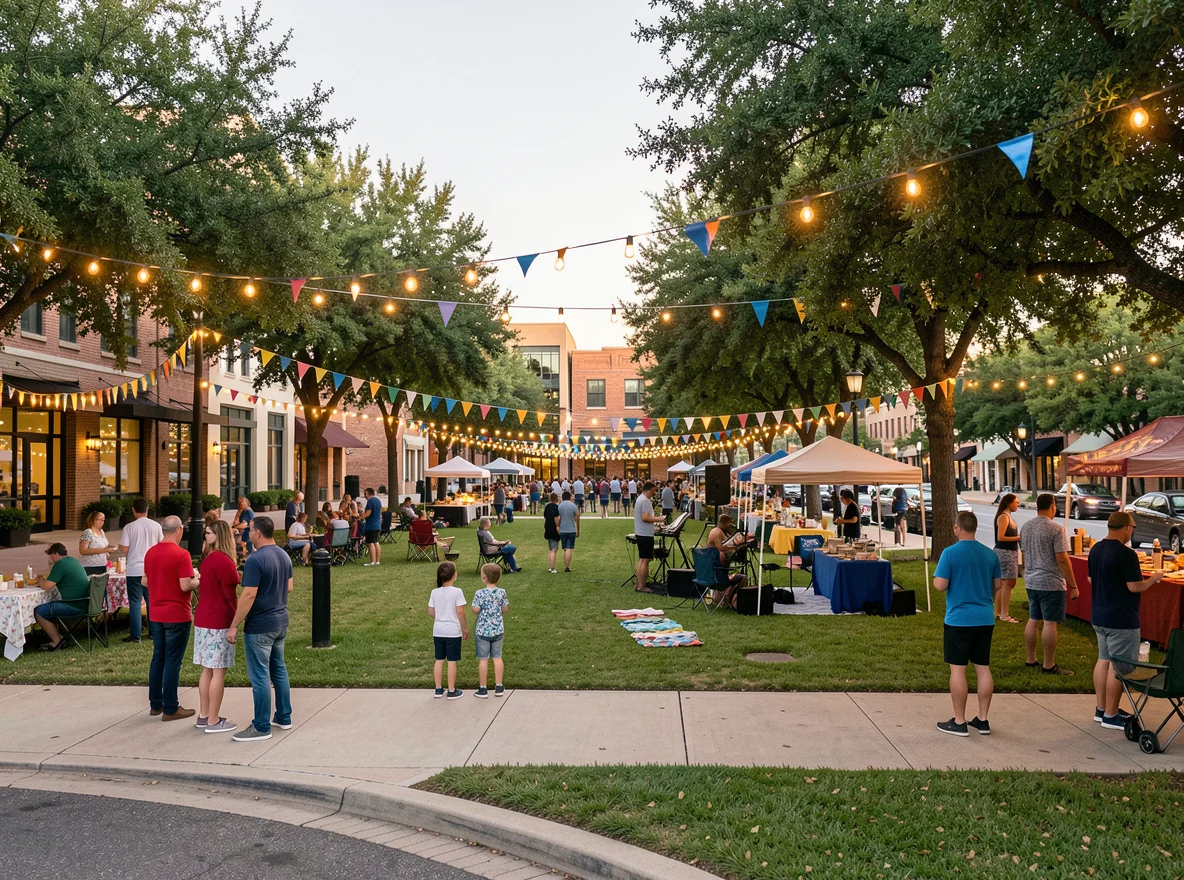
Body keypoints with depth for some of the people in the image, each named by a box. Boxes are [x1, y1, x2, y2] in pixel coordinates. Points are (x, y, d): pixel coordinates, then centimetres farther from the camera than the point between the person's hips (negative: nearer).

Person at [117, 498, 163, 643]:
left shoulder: (129, 527, -9)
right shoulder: (156, 526, 0)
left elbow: (124, 549, -11)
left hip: (135, 570, -3)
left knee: (135, 602, 2)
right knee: (152, 601, 13)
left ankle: (135, 635, 3)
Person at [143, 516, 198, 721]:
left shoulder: (150, 553, 6)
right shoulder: (181, 554, -17)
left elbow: (145, 582, 14)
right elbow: (185, 586, -21)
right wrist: (197, 580, -2)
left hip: (156, 614, 7)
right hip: (177, 615, -7)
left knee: (158, 658, 16)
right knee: (173, 662, -1)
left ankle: (155, 704, 24)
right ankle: (170, 709, 4)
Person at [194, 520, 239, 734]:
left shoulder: (207, 558, 9)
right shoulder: (224, 561, -18)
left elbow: (207, 588, 11)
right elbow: (230, 596, -14)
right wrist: (238, 619, -4)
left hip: (203, 619, 9)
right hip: (219, 622, -9)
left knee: (207, 670, 15)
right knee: (218, 672, -2)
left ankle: (203, 716, 22)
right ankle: (213, 722, 4)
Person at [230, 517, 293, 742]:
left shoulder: (255, 560, -20)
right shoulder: (284, 556, 6)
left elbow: (248, 595, -23)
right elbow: (289, 587, 14)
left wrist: (233, 626, -17)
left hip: (259, 626, -9)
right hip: (281, 621, 9)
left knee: (260, 675, -1)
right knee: (279, 669, 18)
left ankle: (262, 727, 6)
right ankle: (284, 717, 26)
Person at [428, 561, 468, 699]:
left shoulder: (435, 592, 0)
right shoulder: (457, 591, -14)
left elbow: (431, 612, 3)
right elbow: (460, 612, -13)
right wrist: (465, 629, -3)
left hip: (438, 630, 4)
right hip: (453, 631, -4)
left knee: (439, 660, 13)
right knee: (452, 661, 4)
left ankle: (438, 689, 20)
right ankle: (452, 691, 10)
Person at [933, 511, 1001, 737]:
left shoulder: (950, 553, -12)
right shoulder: (990, 554, 5)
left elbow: (940, 585, -15)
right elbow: (997, 585, 13)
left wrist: (935, 578, 5)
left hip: (959, 619, -5)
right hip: (985, 619, 5)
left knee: (957, 669, 1)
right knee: (983, 668, 12)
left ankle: (959, 722, 6)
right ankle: (982, 720, 18)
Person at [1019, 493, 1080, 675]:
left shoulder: (1025, 527, 8)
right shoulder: (1055, 529, -15)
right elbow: (1062, 559, -17)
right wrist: (1073, 586, -12)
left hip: (1031, 582, 8)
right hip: (1051, 583, -8)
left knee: (1033, 620, 14)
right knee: (1050, 623, -3)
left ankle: (1031, 660, 21)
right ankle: (1049, 665, 1)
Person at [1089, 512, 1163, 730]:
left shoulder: (1095, 550, 6)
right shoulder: (1127, 554, -20)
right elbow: (1135, 587, -20)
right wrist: (1153, 579, -3)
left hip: (1098, 615, 9)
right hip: (1121, 619, -9)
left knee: (1104, 660, 17)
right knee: (1119, 667, 1)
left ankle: (1101, 708, 24)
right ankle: (1110, 716, 7)